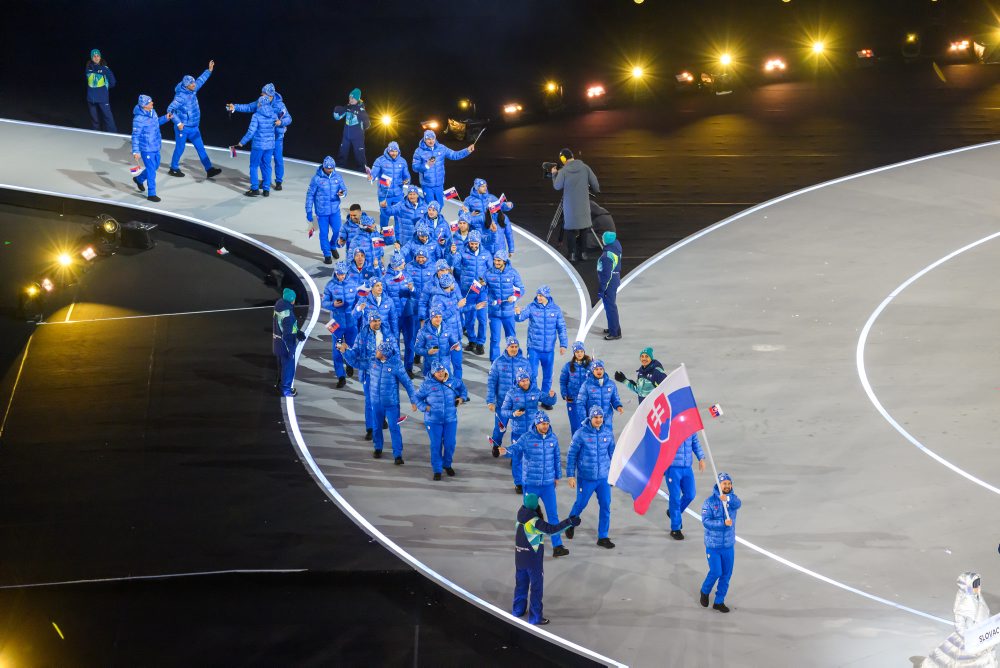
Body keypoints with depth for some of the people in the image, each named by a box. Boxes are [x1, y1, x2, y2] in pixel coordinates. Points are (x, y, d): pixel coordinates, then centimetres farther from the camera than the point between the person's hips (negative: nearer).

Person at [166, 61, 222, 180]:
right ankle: (174, 169, 24)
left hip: (194, 127, 7)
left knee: (201, 148, 4)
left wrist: (209, 70, 16)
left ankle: (209, 169, 3)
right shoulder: (180, 96, -22)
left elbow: (201, 80, 18)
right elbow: (170, 110, -23)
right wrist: (178, 123, -27)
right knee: (180, 148, 7)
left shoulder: (193, 90, 1)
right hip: (183, 127, -7)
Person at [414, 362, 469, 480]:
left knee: (450, 444, 4)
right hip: (433, 420, -2)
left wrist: (462, 397, 9)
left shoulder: (452, 382, 3)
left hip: (450, 420, 2)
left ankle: (447, 465, 30)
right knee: (436, 445, -2)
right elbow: (418, 397, 3)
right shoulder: (427, 384, -5)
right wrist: (424, 407, -11)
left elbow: (462, 387, 23)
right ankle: (437, 470, 9)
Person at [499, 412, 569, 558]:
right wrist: (506, 451, -46)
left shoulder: (553, 438, 2)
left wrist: (557, 476, 21)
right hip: (531, 484, -3)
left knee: (553, 514, -1)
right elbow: (515, 449, -24)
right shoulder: (527, 438, -10)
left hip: (548, 484, 3)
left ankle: (557, 546, 2)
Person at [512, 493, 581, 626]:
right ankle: (535, 618, 10)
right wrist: (569, 522, -33)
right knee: (536, 588, 5)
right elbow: (552, 530, -34)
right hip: (533, 560, -7)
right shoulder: (535, 522, -25)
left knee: (521, 584, 23)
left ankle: (518, 610, 36)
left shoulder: (521, 517, -3)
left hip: (520, 559, 7)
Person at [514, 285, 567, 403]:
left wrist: (563, 344, -1)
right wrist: (518, 313, -41)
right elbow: (521, 317, -18)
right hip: (533, 348, -2)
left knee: (548, 375, 11)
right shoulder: (532, 307, -4)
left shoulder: (555, 309, 0)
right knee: (532, 374, -3)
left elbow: (561, 328, 4)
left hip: (549, 349, 2)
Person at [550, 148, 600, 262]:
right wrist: (596, 190, 20)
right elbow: (595, 184, -2)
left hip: (569, 205, -2)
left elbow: (557, 186, -5)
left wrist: (554, 175, 10)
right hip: (583, 204, 2)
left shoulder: (563, 171, -12)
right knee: (583, 227, 13)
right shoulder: (585, 168, -4)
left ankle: (572, 254, 3)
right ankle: (582, 252, 15)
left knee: (571, 228, 7)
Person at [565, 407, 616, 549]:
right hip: (586, 477, -3)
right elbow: (571, 455, -6)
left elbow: (611, 453, 10)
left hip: (604, 477, 3)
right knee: (581, 504, 12)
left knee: (605, 506, 2)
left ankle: (603, 537, 13)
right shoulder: (581, 434, -12)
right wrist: (570, 475, -7)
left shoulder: (608, 433, -2)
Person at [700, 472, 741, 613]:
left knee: (726, 574, 8)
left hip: (728, 545, 4)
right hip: (713, 545, -4)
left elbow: (738, 503, -27)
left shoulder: (732, 498, -1)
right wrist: (723, 523, -30)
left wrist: (727, 498, -48)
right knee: (716, 572, -5)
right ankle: (705, 591, 25)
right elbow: (706, 521, -20)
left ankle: (719, 602, 22)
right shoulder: (710, 502, -10)